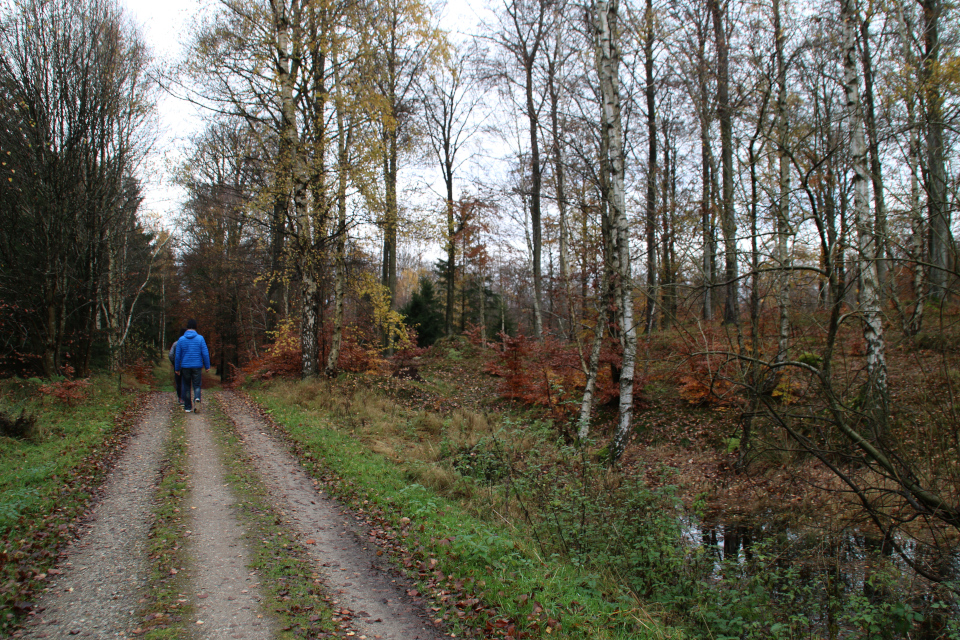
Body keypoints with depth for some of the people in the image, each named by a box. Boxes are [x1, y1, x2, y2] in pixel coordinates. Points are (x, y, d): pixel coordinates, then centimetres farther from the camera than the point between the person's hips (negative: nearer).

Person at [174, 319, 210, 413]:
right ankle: (197, 398, -23)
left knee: (186, 387, 10)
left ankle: (187, 407, 11)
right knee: (197, 385, 6)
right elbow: (205, 353, -5)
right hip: (197, 366, -1)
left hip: (185, 366, 1)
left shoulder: (181, 339, 0)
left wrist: (177, 368, 11)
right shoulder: (200, 338, -3)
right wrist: (207, 366, 2)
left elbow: (178, 355, 3)